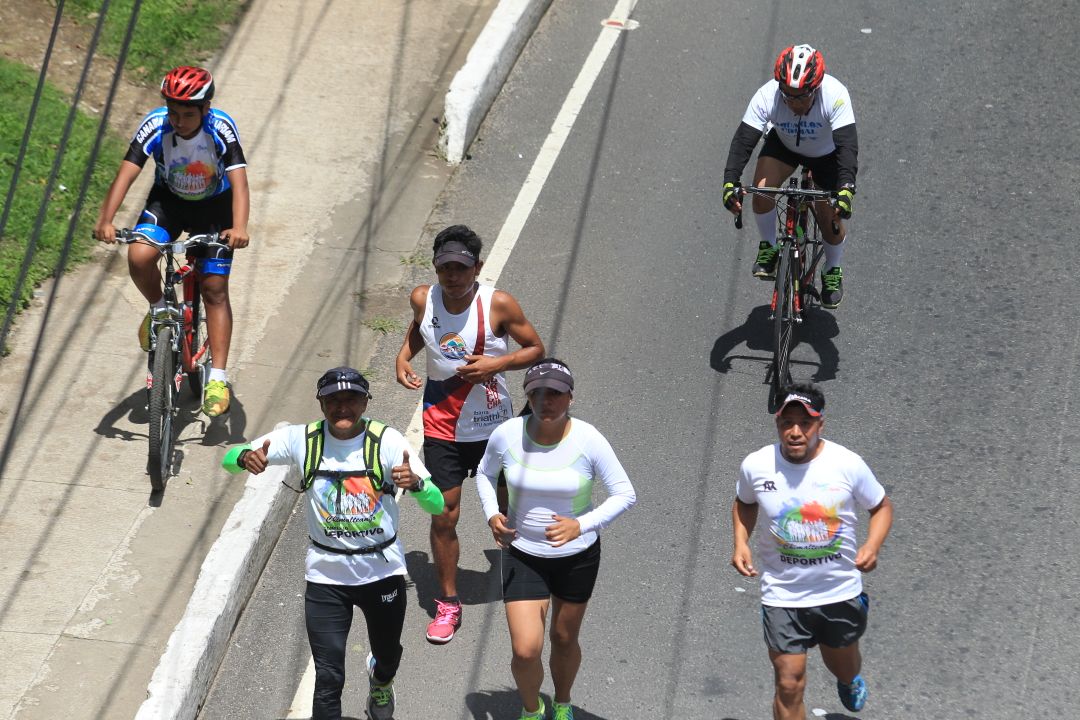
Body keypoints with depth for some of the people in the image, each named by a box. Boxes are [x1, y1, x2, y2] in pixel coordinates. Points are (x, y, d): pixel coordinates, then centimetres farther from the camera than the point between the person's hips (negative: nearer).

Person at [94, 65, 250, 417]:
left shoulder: (221, 128, -29)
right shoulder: (155, 126, -25)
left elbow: (239, 180, -38)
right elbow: (126, 173, -32)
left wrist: (239, 227, -55)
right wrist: (105, 220, -47)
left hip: (214, 206, -1)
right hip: (168, 200, 2)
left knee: (215, 289, -8)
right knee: (138, 257, -26)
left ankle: (218, 378, -4)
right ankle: (159, 309, 6)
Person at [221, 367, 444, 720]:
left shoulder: (387, 441, -13)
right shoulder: (301, 439, -10)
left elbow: (437, 505, -17)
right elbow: (229, 459, -6)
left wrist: (415, 482, -40)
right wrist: (246, 457, -31)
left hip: (383, 569, 1)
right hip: (326, 575, -1)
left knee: (387, 657, 23)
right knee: (328, 679, -7)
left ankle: (380, 684, 59)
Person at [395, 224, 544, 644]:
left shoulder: (499, 305, -17)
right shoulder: (423, 298, -8)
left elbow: (536, 349, -7)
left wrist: (498, 362, -23)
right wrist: (404, 355, -3)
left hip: (493, 425, -1)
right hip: (442, 426, 1)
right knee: (444, 517, 0)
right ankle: (448, 603, 15)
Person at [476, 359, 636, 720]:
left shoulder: (588, 440, -21)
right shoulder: (507, 435, -16)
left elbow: (625, 494, -14)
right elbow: (485, 473, 6)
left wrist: (581, 525, -28)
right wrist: (491, 514, -12)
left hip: (578, 556, 0)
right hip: (523, 555, 0)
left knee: (564, 640, 18)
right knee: (526, 650, -7)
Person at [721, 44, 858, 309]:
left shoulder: (835, 95, -39)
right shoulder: (767, 96, -34)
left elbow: (847, 144, -43)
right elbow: (743, 139, -35)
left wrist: (846, 188, -56)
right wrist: (730, 182, -48)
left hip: (826, 153, -1)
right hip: (783, 145, 1)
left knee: (831, 219, -5)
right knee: (762, 189, -26)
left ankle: (833, 271, 26)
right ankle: (768, 247, 1)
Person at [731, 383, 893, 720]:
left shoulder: (848, 464, -16)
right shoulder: (756, 466, -12)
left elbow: (881, 506, 0)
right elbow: (744, 503, 11)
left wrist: (872, 545, -19)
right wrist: (741, 543, -6)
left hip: (840, 591, 1)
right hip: (783, 595, -1)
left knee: (843, 666, 24)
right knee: (789, 685, -5)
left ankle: (850, 679, 64)